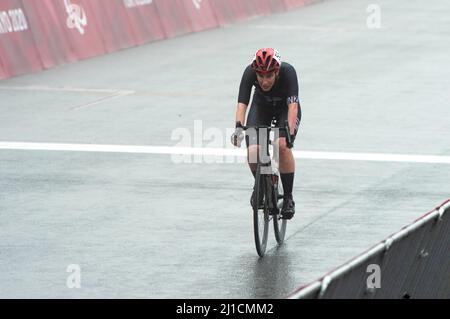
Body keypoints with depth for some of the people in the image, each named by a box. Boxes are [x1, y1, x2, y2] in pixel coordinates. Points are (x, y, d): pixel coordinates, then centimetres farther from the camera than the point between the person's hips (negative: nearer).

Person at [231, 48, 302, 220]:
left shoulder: (287, 72, -36)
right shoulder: (250, 72, -32)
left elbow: (293, 105, -43)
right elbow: (242, 104, -38)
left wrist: (290, 132, -57)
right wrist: (239, 127, -55)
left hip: (286, 108, -2)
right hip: (261, 107, 2)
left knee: (282, 146, -28)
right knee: (253, 151, -20)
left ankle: (288, 197, -12)